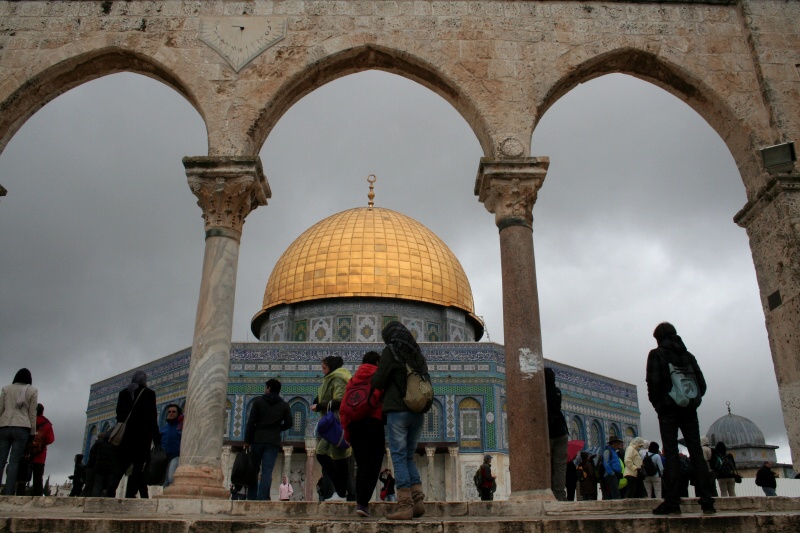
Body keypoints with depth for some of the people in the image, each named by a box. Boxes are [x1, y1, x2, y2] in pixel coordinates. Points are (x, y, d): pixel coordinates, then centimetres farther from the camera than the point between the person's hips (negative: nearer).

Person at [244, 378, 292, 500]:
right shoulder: (284, 405, 9)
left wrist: (247, 440, -2)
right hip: (273, 441, 1)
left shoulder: (258, 401, 5)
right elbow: (289, 423, 4)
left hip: (257, 439, 0)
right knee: (267, 471, -4)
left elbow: (251, 422, -2)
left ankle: (252, 498, 3)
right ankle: (262, 498, -15)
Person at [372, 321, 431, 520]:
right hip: (418, 411, 6)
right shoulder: (417, 353, 15)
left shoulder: (390, 351, -4)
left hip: (397, 410, -6)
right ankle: (418, 500, 3)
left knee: (399, 457, -3)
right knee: (409, 457, 14)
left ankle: (405, 505, -7)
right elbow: (426, 381, 19)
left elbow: (378, 382, -5)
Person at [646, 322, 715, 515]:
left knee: (671, 453, -6)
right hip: (690, 410, 4)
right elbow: (702, 384, 10)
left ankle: (672, 502, -10)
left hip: (668, 409, -4)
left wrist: (656, 403, 4)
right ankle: (706, 501, -1)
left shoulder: (656, 354, -1)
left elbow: (653, 382, -10)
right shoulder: (688, 355, 14)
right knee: (696, 452, 3)